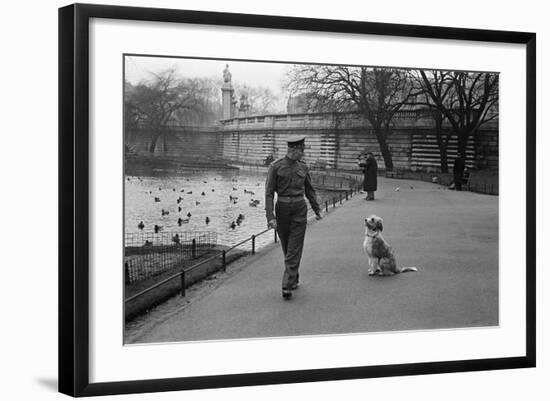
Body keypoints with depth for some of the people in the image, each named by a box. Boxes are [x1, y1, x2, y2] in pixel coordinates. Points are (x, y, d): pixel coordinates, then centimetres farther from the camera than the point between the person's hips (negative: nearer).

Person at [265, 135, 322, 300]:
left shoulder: (303, 167, 6)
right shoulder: (276, 167, -5)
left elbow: (309, 190, 18)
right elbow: (269, 193, -8)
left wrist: (317, 210, 20)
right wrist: (270, 217, -16)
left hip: (299, 209, 1)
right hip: (282, 208, -1)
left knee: (294, 249, -8)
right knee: (287, 248, 12)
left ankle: (288, 286, -10)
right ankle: (294, 278, 33)